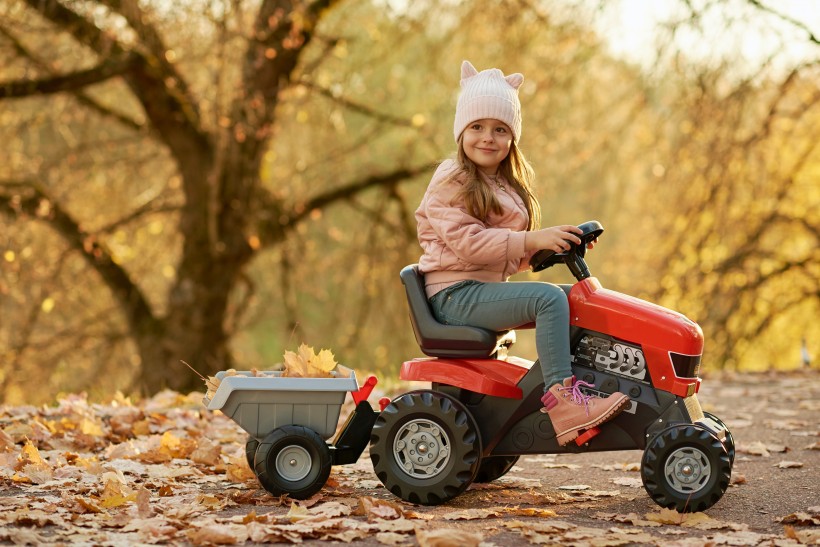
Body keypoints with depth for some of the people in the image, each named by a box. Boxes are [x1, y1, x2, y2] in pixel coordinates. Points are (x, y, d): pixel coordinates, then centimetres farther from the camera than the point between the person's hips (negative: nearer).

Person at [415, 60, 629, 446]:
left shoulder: (507, 185, 20)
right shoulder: (451, 182, -8)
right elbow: (467, 240, -21)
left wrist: (545, 249, 2)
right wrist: (531, 241, -26)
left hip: (488, 287, 9)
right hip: (455, 293, -9)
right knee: (548, 298, -26)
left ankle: (579, 382, -5)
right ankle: (561, 401, -33)